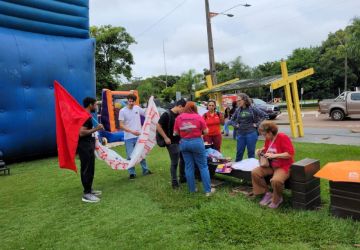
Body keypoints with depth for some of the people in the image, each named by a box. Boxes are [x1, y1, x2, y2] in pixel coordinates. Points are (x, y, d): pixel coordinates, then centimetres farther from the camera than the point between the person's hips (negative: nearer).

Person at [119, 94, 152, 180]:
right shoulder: (122, 111, -9)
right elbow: (121, 125, -13)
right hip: (128, 138, -3)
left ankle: (145, 170, 30)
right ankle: (132, 173, 19)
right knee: (130, 156, 5)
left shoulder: (137, 108, 1)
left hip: (139, 136, 3)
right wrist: (132, 131, -23)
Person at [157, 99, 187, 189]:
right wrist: (165, 138, -18)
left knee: (184, 159, 15)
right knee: (174, 162, -1)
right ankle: (174, 182, 13)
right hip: (172, 143, -8)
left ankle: (183, 178, 32)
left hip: (181, 141, 8)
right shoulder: (167, 114, -15)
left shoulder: (180, 115, 8)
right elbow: (158, 126, -17)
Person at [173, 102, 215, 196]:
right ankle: (208, 190, 10)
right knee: (203, 166, 6)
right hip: (197, 142, -3)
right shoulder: (198, 117, -5)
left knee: (189, 167, 11)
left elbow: (176, 132, 4)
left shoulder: (179, 117, 1)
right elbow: (206, 131, -3)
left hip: (184, 143, 3)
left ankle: (192, 189, 20)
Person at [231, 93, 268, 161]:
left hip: (251, 133, -3)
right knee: (239, 152, 8)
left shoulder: (252, 108, -5)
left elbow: (265, 115, -4)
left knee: (251, 153, 6)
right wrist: (235, 125, 7)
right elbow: (232, 119, 23)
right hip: (240, 134, 4)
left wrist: (257, 124, -6)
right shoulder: (238, 110, 6)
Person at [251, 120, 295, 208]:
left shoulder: (283, 137, -18)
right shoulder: (268, 139, 3)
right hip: (271, 166, 8)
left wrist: (274, 155, -28)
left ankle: (277, 199, -2)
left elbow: (290, 154, -24)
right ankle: (267, 193, 6)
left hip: (284, 166, -7)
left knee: (276, 180, -35)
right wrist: (261, 150, 0)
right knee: (254, 173, -11)